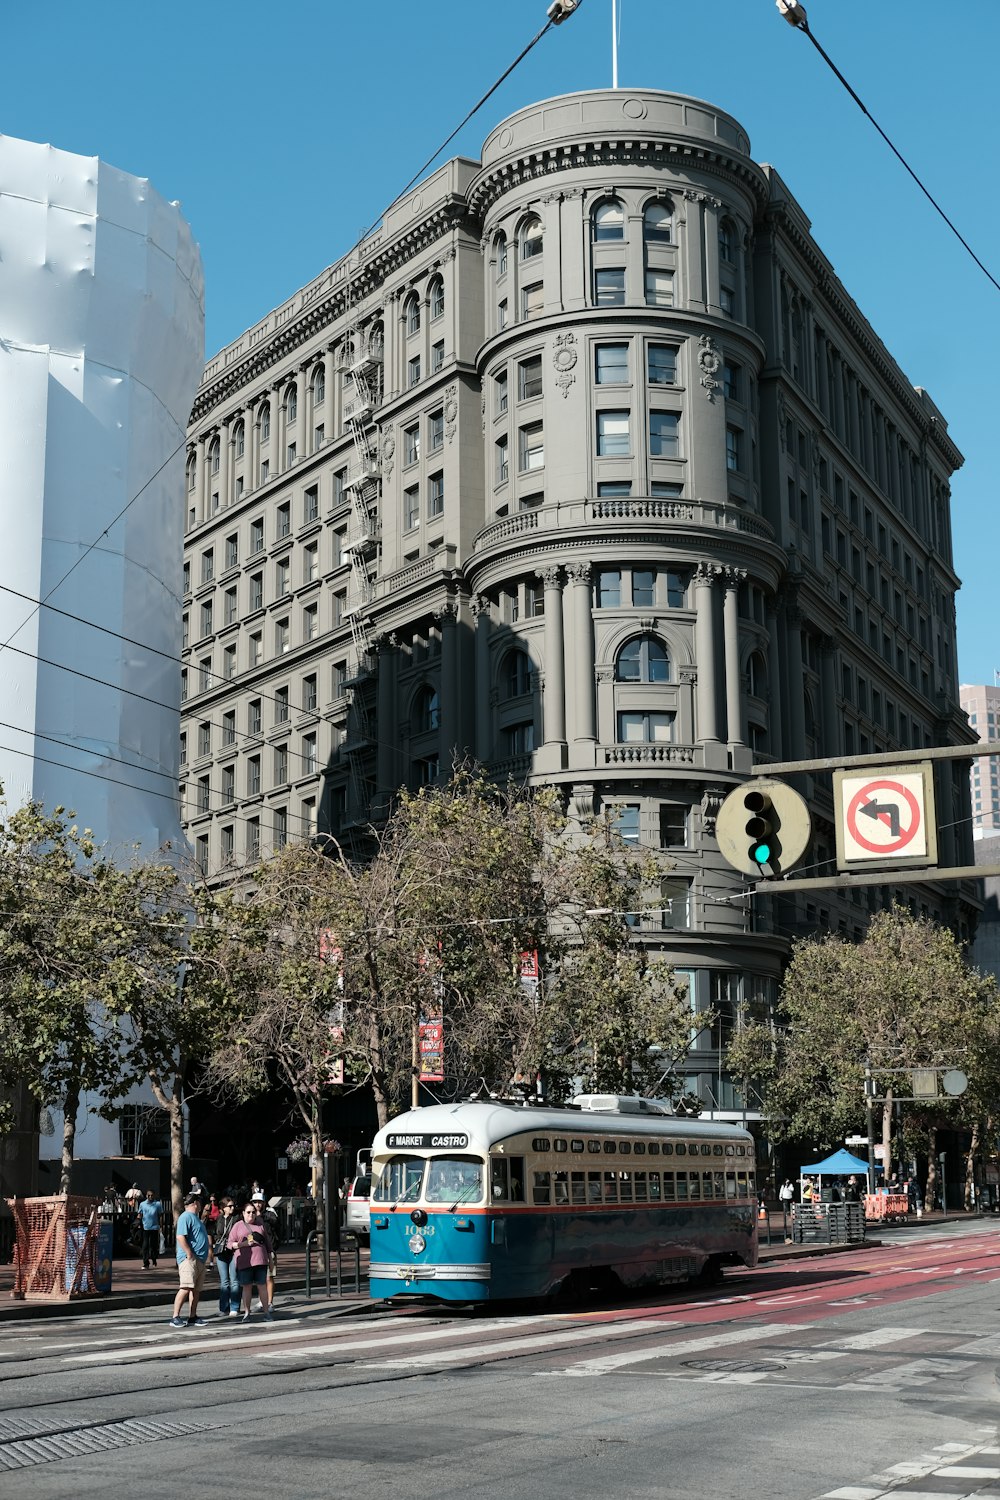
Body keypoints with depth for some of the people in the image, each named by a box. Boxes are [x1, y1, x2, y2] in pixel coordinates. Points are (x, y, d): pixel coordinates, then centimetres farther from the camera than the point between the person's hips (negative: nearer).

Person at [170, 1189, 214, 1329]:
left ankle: (193, 1317, 15)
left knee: (196, 1289, 10)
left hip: (200, 1260, 10)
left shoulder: (195, 1217, 21)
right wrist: (190, 1255, -22)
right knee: (186, 1288, -15)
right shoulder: (186, 1217, -11)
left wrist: (209, 1253, 22)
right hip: (189, 1259, -10)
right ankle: (175, 1317, -13)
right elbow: (180, 1237, -22)